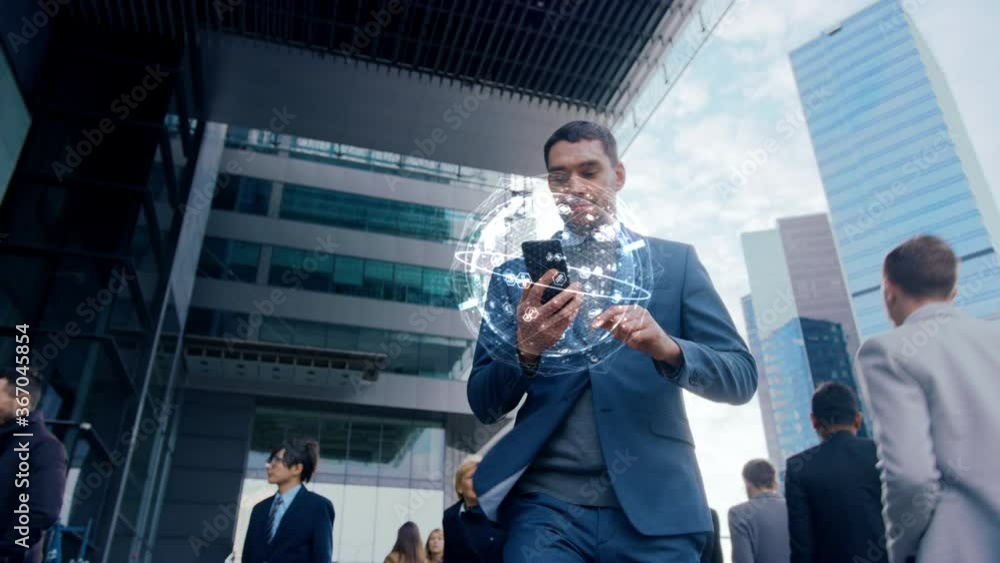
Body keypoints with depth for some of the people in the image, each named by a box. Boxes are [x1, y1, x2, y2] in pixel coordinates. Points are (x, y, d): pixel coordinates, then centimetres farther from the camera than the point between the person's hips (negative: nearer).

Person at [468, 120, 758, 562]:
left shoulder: (675, 261, 6)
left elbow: (742, 376, 1)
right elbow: (484, 406, 4)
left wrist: (667, 347, -20)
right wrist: (525, 350, -17)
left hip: (655, 507, 1)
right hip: (547, 506, 0)